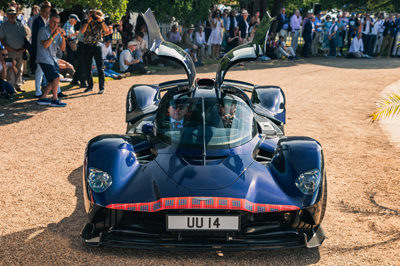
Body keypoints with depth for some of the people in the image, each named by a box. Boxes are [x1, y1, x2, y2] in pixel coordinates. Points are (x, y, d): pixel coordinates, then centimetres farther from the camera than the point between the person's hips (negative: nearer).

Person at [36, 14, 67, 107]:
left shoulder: (58, 32, 10)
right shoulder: (43, 30, -9)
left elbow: (62, 48, 4)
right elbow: (45, 45, -22)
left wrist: (63, 37, -11)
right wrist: (54, 34, -26)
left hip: (53, 59, 8)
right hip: (44, 59, -8)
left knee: (53, 81, 6)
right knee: (56, 78, -14)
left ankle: (42, 98, 15)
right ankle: (54, 100, -6)